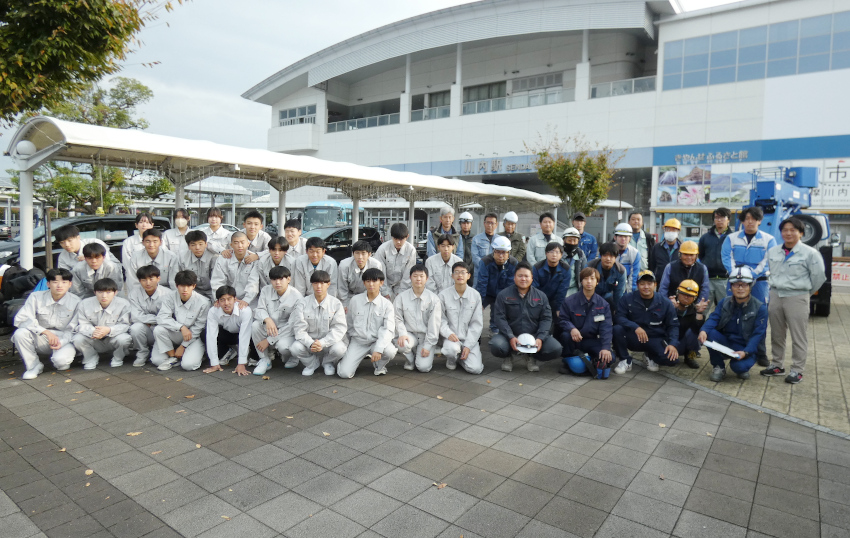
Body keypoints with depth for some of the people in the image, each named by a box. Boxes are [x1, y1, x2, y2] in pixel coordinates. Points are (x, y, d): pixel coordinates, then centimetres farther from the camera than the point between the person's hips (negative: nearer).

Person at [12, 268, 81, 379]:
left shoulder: (75, 301, -7)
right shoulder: (36, 297, -3)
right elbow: (21, 319, -13)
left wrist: (61, 342, -26)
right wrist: (45, 332, -25)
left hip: (65, 340, -3)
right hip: (40, 340, 3)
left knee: (60, 360, -32)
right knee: (20, 333, -26)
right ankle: (34, 366, -5)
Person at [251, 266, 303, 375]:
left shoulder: (297, 297, -18)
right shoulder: (266, 291, -2)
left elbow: (292, 325, -19)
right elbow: (259, 309, -7)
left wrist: (269, 340, -20)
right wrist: (267, 319, -34)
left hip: (287, 333, -4)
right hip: (269, 330, 4)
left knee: (282, 345, -35)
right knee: (256, 325, -26)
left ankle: (292, 358, 5)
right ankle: (265, 360, -8)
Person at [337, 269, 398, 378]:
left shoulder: (386, 304, -5)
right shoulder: (355, 300, 1)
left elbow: (388, 329, -14)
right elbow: (349, 324, 13)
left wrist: (378, 349, -27)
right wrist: (347, 343, 15)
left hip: (377, 341, -1)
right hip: (357, 341, 1)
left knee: (390, 351, -34)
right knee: (344, 373, -17)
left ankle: (379, 366, 3)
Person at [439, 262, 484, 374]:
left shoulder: (475, 295, 0)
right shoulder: (444, 295, -3)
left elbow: (477, 324, 1)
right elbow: (440, 320, 0)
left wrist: (468, 345, -9)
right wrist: (448, 333, -20)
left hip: (470, 338, 1)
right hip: (452, 338, -1)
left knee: (475, 369, -18)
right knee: (451, 349, -36)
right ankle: (451, 359, 3)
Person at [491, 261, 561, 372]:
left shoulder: (541, 296, 9)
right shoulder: (503, 295, 1)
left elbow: (546, 319, 2)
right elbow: (500, 318, -7)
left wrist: (540, 338, -15)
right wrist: (511, 337, -21)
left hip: (534, 335, 2)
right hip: (510, 335, -2)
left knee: (556, 349, -21)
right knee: (496, 345, -33)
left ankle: (531, 358, 12)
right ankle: (508, 357, 7)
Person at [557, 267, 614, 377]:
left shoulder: (603, 304, 2)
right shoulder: (569, 301, -3)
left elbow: (606, 328, -5)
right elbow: (562, 320, -4)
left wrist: (606, 347, -19)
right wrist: (572, 328, -28)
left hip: (592, 341, 1)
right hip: (574, 339, -1)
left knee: (609, 358, -24)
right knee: (565, 335, -34)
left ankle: (592, 360, 10)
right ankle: (568, 362, -7)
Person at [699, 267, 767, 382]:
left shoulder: (760, 308, -7)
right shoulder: (724, 302, 3)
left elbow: (758, 334, -12)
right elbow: (713, 318, -10)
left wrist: (745, 352, -28)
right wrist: (704, 330, -34)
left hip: (745, 349, -3)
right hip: (724, 344, 3)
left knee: (739, 366, -34)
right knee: (710, 333, -28)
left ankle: (742, 368, 7)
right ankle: (718, 367, -7)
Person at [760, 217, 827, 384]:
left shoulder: (810, 253, -8)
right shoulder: (772, 252, 7)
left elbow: (819, 276, -1)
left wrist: (805, 292, 7)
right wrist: (775, 288, 14)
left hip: (797, 298, -5)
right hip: (775, 296, 5)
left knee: (798, 337, 0)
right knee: (776, 334, 13)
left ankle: (797, 370, 8)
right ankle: (777, 365, 25)